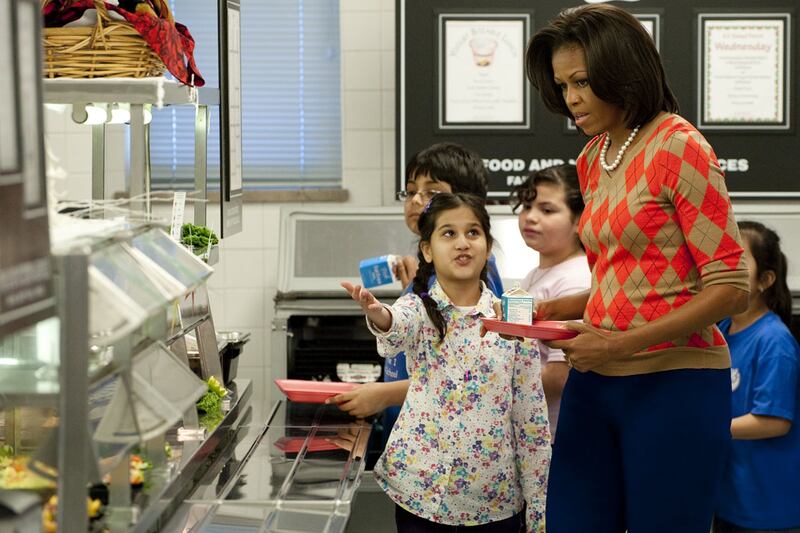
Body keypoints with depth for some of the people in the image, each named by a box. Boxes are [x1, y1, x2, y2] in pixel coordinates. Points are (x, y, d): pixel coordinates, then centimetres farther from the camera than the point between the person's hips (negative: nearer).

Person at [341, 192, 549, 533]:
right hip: (421, 489, -1)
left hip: (496, 496, 1)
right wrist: (379, 316, -53)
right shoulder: (419, 310, -3)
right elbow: (396, 331, -29)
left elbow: (531, 417, 1)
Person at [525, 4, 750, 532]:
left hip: (673, 384, -7)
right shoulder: (592, 159, 12)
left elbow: (731, 287, -13)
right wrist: (556, 310, 3)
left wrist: (622, 344, -18)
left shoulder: (679, 148, -10)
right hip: (595, 381, 7)